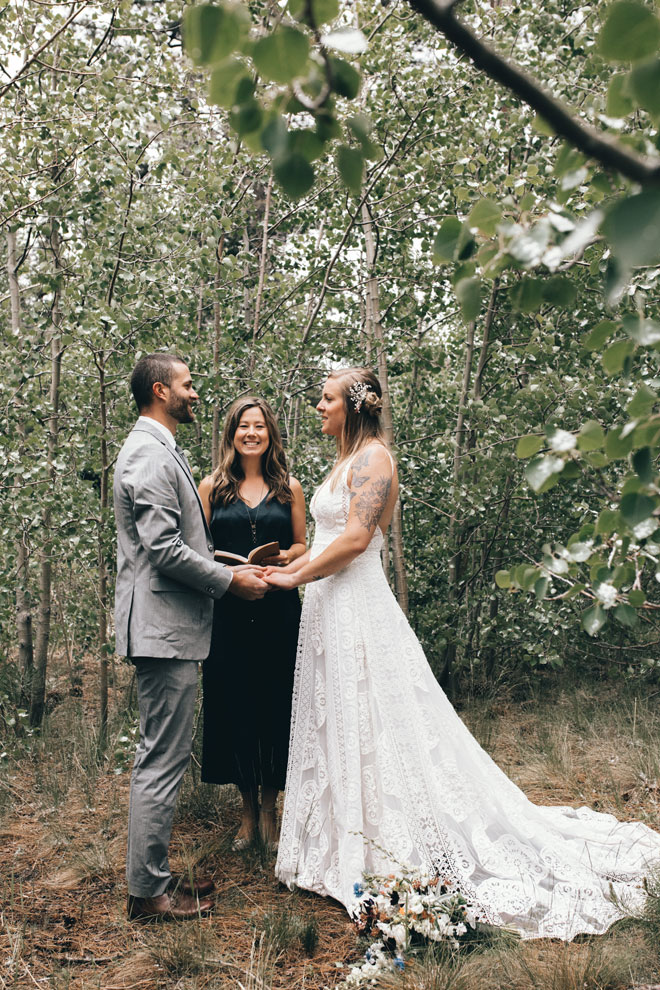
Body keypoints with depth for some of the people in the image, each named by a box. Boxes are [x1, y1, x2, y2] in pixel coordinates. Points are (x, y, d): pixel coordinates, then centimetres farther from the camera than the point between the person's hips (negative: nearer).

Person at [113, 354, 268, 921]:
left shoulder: (161, 450, 19)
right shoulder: (150, 454, -15)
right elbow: (164, 549, -22)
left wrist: (234, 564, 14)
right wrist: (230, 581, -12)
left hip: (170, 626, 11)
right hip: (164, 628, -11)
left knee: (161, 758, 16)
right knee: (163, 760, -3)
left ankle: (150, 878, 27)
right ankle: (149, 892, 9)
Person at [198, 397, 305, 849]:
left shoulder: (289, 487, 7)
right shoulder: (212, 486, 6)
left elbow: (301, 545, 12)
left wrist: (282, 557, -9)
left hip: (279, 611, 0)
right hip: (228, 612, 0)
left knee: (277, 705, 3)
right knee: (234, 705, 5)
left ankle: (270, 807, 20)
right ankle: (248, 809, 21)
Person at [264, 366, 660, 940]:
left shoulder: (372, 457, -12)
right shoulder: (346, 462, 17)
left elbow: (356, 536, -21)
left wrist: (296, 577, -14)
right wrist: (287, 568, 10)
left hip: (357, 610, -10)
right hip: (330, 610, 10)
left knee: (372, 727, -3)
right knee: (338, 728, 14)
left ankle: (396, 857, 8)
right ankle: (346, 847, 26)